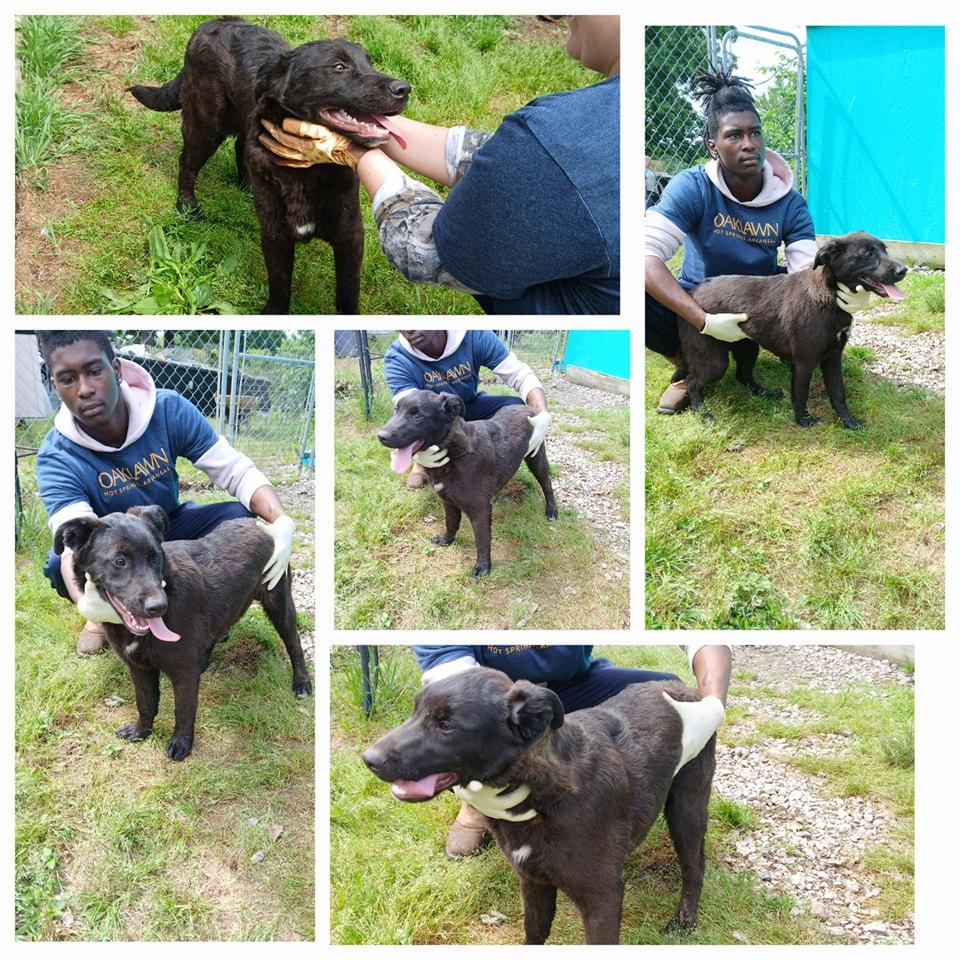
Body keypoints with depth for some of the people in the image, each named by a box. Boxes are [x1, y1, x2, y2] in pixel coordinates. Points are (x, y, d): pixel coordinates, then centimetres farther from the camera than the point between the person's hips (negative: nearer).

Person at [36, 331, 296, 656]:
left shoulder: (169, 410, -24)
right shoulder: (57, 458, -29)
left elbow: (238, 471, -21)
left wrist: (281, 521, -43)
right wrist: (87, 601, -70)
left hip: (170, 525, 2)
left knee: (240, 517, -25)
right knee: (59, 564, -34)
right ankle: (101, 616, 1)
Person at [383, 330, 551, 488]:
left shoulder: (475, 335, -26)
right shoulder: (397, 359, -30)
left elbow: (520, 375, -25)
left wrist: (543, 415, -45)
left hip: (470, 406, 2)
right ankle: (422, 462, 0)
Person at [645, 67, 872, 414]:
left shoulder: (789, 203, -11)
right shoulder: (692, 188, -21)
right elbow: (647, 255, -34)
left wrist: (848, 294, -47)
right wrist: (705, 322, -43)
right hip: (698, 306, -2)